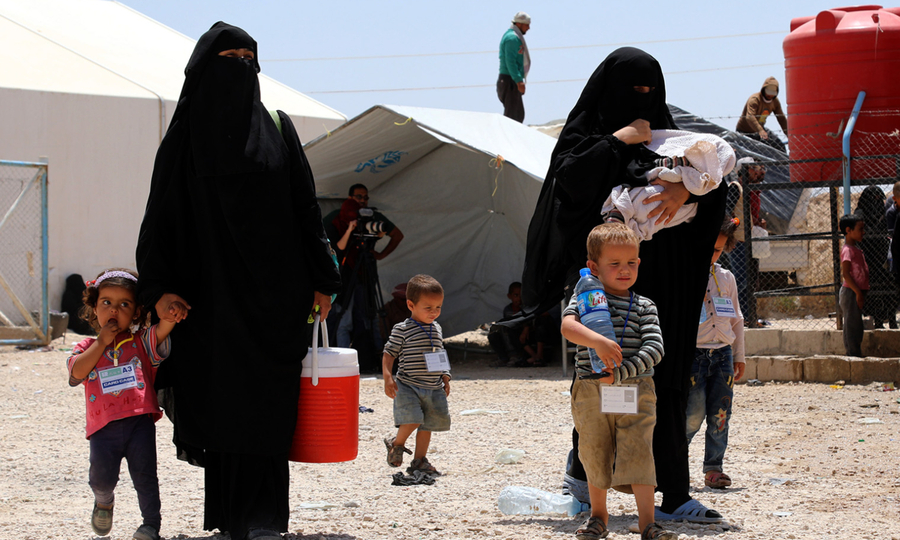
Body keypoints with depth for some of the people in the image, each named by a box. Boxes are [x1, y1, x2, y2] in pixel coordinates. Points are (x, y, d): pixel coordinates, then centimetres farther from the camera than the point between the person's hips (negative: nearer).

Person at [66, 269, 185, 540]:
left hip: (139, 421, 0)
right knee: (102, 477, -1)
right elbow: (77, 371, -9)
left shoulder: (140, 342, 8)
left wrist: (171, 315, -36)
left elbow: (160, 333, -13)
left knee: (145, 477, -1)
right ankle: (104, 501, 33)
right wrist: (102, 342, -6)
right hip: (104, 426, 1)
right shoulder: (87, 347, 10)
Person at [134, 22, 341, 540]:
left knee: (267, 403, -5)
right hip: (210, 294, 0)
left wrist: (321, 280, 2)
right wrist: (161, 288, -10)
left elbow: (307, 208, 8)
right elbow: (161, 217, 1)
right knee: (220, 400, 2)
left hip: (274, 291, 0)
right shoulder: (186, 135, 4)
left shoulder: (278, 128, 7)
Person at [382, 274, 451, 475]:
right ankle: (397, 444, 9)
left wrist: (445, 378, 17)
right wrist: (388, 378, -18)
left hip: (433, 388, 6)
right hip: (408, 385, -6)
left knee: (427, 424, 8)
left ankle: (419, 461, 19)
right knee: (413, 419, -19)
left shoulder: (436, 329, 11)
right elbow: (389, 354, -7)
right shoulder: (402, 330, -8)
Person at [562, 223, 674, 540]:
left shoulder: (644, 307, 6)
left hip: (636, 393, 0)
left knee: (639, 456, -8)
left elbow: (654, 349, -6)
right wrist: (597, 341, -35)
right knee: (595, 456, 11)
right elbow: (567, 326, -17)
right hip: (591, 392, 0)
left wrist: (620, 373, -20)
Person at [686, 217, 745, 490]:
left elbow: (736, 319, 20)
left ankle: (713, 467, 12)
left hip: (723, 354, 5)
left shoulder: (726, 278, 12)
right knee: (694, 413, -10)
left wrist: (739, 355, 18)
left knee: (720, 414, 2)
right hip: (693, 353, -5)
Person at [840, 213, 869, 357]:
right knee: (852, 324, -7)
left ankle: (855, 354, 16)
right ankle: (854, 353, -5)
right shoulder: (848, 250, -14)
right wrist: (858, 292, -22)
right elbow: (845, 274, -21)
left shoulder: (855, 248, 16)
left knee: (856, 326, 12)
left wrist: (861, 292, 18)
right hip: (851, 292, -10)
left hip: (857, 292, 10)